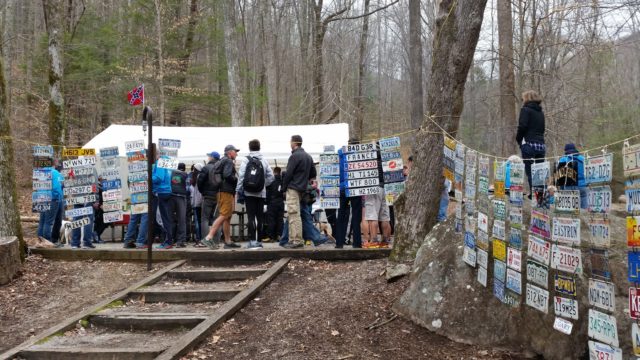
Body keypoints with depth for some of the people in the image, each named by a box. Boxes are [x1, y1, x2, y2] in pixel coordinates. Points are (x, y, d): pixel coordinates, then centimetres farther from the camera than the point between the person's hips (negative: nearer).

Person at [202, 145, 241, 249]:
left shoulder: (222, 161, 23)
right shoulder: (229, 161, -7)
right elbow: (227, 175, -22)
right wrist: (236, 179, -6)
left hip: (223, 191, 10)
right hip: (226, 192, -10)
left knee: (228, 217, 11)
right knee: (223, 216, -15)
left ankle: (228, 242, 13)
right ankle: (208, 238, -23)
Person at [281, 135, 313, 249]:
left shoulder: (295, 156, -13)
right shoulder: (308, 157, 15)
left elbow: (288, 173, -14)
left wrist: (284, 187, -3)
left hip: (293, 189, -9)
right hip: (302, 189, 9)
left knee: (293, 215, -9)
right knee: (295, 215, 13)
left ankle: (296, 241, -12)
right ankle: (293, 239, 13)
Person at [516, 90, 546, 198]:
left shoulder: (526, 110, -2)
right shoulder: (540, 112, 20)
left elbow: (522, 126, -11)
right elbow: (542, 129, 16)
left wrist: (518, 139, 1)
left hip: (529, 144, -7)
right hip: (541, 145, 7)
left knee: (529, 171, -6)